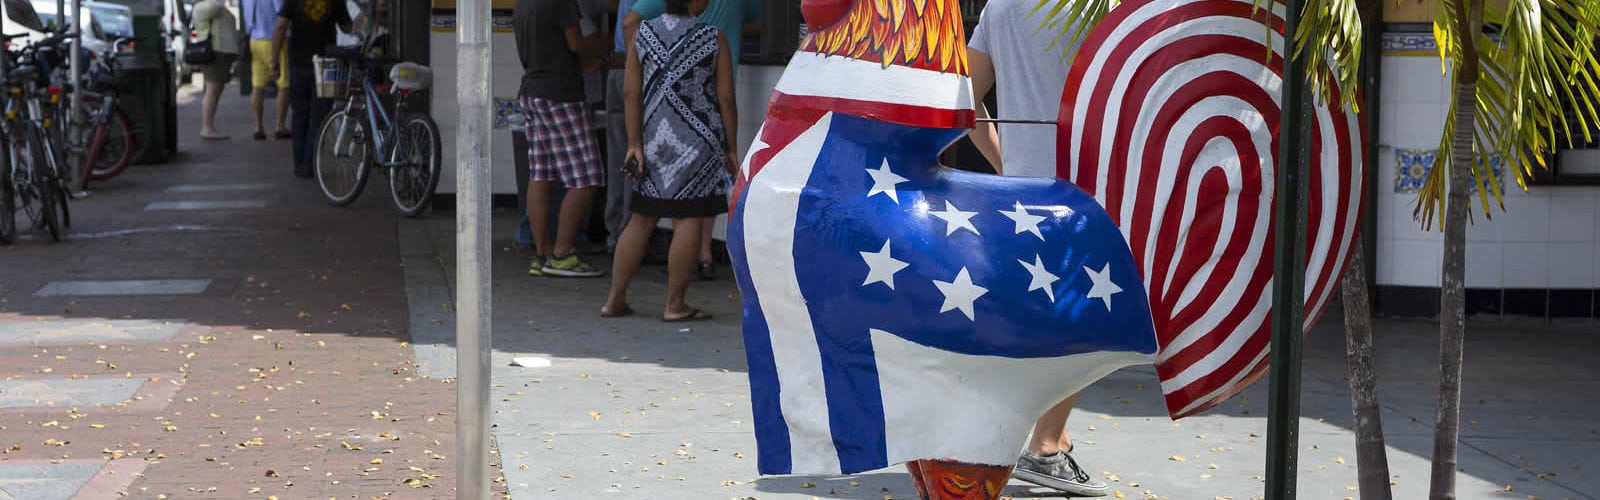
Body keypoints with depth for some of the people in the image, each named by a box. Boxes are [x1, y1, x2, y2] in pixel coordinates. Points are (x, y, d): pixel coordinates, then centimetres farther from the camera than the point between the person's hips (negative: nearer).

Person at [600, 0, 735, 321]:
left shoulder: (644, 33, 5)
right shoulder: (714, 39, -4)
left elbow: (630, 92, 1)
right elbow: (726, 99, -4)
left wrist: (634, 143, 3)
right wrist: (731, 150, 4)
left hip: (653, 140, 4)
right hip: (697, 143, -4)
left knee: (642, 219, 12)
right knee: (688, 220, 0)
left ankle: (615, 300, 14)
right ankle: (675, 305, 1)